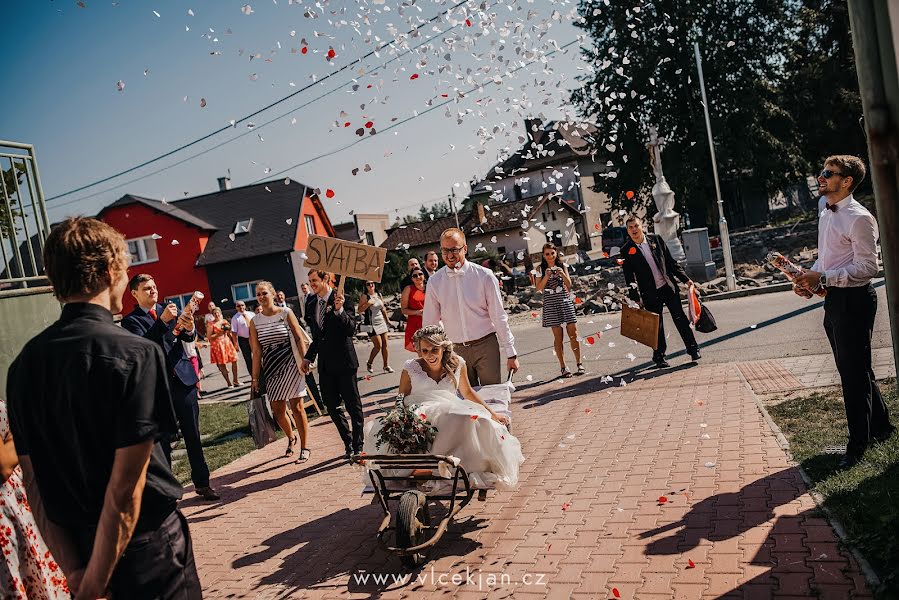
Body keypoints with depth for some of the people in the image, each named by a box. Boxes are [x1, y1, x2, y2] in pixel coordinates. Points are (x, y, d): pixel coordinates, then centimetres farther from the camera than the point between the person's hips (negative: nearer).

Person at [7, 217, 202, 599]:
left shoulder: (24, 364, -2)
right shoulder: (136, 355, -21)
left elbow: (32, 482, 0)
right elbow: (125, 490, -23)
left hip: (77, 551, 6)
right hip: (146, 549, -5)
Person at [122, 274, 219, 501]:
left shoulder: (170, 310, 11)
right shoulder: (130, 320, 1)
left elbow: (190, 338, 1)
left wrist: (189, 328, -22)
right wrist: (163, 321, -25)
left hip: (184, 380, 3)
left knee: (193, 435, 7)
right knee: (162, 440, 3)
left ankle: (202, 483, 16)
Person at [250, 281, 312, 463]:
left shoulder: (286, 313, -4)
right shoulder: (255, 321, 2)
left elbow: (299, 338, -2)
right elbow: (256, 351, 3)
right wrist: (255, 377, 2)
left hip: (290, 364, -3)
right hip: (270, 368, 3)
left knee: (296, 407, -1)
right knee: (277, 409, 4)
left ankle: (304, 447, 10)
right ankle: (291, 438, 33)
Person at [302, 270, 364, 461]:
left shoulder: (342, 299, -10)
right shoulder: (311, 304, 10)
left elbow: (351, 329, -19)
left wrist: (339, 310, -31)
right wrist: (308, 357, 17)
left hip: (343, 361, -6)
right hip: (325, 364, 7)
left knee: (353, 404, 3)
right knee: (332, 406, 10)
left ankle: (357, 445, 15)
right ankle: (348, 443, 24)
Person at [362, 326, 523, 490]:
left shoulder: (457, 364, 13)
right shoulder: (411, 368, 8)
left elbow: (467, 392, 26)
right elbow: (400, 401, 13)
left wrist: (492, 414, 24)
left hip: (452, 413, 1)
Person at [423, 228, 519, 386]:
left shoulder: (484, 276, -5)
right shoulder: (435, 282, 0)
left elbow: (499, 317, -2)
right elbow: (429, 323, 6)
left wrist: (511, 354, -1)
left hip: (486, 345, -2)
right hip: (456, 350, 2)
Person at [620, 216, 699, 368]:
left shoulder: (656, 239, 4)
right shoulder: (626, 250, -4)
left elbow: (671, 262, 9)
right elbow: (629, 278, -3)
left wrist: (685, 279, 5)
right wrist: (635, 299, -7)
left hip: (668, 287, 2)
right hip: (650, 294, -2)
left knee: (680, 318, 3)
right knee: (656, 326, 5)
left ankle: (693, 349, 13)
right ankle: (659, 356, 20)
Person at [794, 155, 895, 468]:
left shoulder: (859, 219, -17)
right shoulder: (825, 210, 12)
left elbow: (868, 267, -20)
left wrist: (823, 277, -23)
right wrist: (810, 277, 4)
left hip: (853, 299, -9)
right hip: (833, 299, 9)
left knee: (854, 373, -1)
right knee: (854, 370, 20)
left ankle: (858, 444, 12)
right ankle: (880, 426, 38)